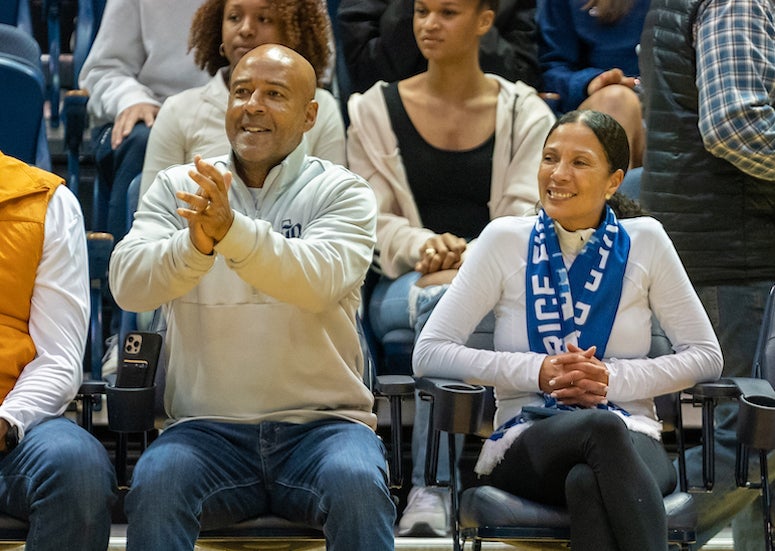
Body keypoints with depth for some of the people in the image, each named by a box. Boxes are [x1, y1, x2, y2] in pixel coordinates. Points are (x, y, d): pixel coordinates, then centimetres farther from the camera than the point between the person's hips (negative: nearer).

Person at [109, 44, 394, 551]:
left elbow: (321, 281, -17)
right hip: (210, 428, 1)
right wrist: (196, 244, -28)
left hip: (323, 421, -1)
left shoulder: (342, 192, 4)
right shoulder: (177, 188, 10)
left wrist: (230, 230, -33)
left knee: (358, 485, -33)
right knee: (155, 484, -30)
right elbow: (129, 285, -7)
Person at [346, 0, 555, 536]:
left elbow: (527, 215, 0)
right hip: (405, 286, 0)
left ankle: (428, 491, -43)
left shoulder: (525, 113, 13)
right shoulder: (377, 110, 15)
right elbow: (372, 218, 7)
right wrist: (423, 247, -16)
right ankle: (433, 487, -43)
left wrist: (473, 261, -21)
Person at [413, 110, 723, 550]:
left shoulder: (644, 241, 7)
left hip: (630, 440, 0)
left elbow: (707, 356, 9)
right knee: (602, 427, -38)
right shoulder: (505, 240, 5)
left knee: (588, 483, -39)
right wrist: (539, 371, -11)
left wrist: (615, 379, -8)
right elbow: (430, 353, 0)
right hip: (526, 444, 0)